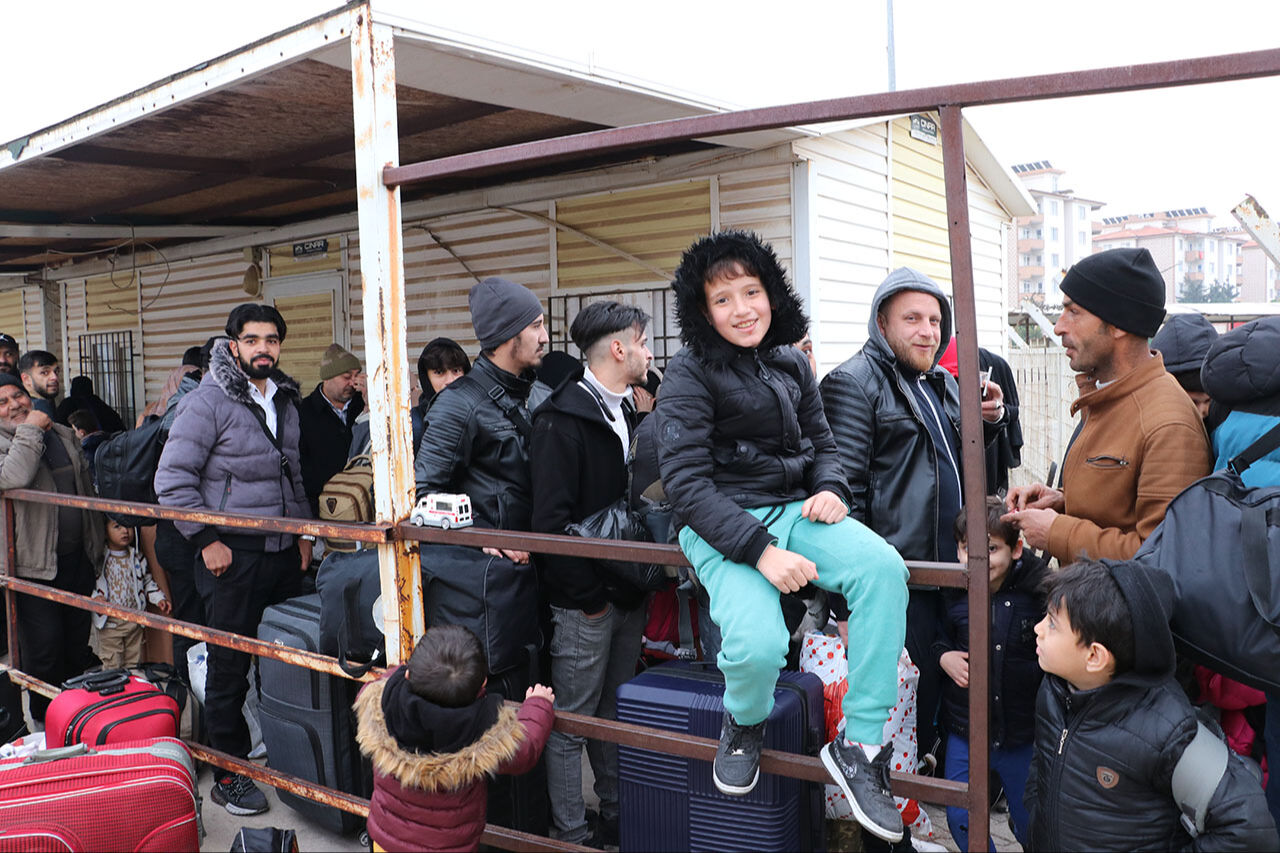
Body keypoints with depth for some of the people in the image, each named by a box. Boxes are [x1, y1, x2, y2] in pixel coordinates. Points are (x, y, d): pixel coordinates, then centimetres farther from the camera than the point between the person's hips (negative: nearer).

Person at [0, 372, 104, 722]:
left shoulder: (64, 435, 11)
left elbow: (88, 492, 19)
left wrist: (96, 544, 20)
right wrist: (29, 430, -21)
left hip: (77, 558, 6)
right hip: (35, 565, -6)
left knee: (79, 643, 16)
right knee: (44, 652, 0)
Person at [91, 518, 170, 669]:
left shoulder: (138, 558, 5)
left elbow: (148, 581, 13)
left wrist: (159, 598, 2)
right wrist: (95, 597, -19)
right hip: (109, 621, -3)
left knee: (134, 660, 12)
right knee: (111, 664, 2)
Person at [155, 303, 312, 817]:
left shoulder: (285, 401, 12)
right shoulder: (208, 402, -9)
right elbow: (172, 479, -11)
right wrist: (207, 540, -13)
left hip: (284, 553, 6)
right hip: (232, 556, -6)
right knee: (230, 668, 4)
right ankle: (229, 772, 17)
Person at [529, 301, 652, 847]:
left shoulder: (629, 414, 12)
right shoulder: (562, 419, -15)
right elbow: (551, 520, -19)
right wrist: (588, 593, -17)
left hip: (628, 594, 8)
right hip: (584, 600, -8)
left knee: (615, 715, 19)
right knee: (572, 722, 4)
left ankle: (617, 818, 32)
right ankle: (571, 836, 17)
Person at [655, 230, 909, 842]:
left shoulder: (792, 365, 13)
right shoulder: (689, 375, -6)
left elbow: (822, 444, 22)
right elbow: (685, 481, -13)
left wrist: (831, 490, -3)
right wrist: (760, 551, -23)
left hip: (794, 510, 6)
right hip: (722, 526, -5)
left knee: (883, 568, -24)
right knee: (757, 644, -32)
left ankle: (859, 745, -11)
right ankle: (744, 724, 8)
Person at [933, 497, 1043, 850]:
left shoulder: (1039, 589, -17)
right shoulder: (951, 592, -8)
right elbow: (933, 635, 7)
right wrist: (943, 656, -11)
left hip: (1024, 734, -2)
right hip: (965, 732, 2)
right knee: (962, 821, 15)